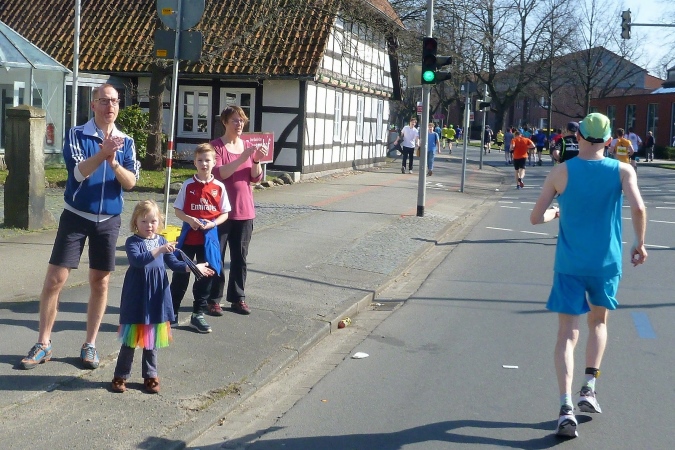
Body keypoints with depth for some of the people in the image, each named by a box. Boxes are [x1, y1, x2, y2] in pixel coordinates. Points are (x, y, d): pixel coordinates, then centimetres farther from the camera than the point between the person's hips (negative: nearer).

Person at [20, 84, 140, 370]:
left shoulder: (126, 142, 3)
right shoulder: (76, 135, -5)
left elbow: (130, 182, -6)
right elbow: (78, 172, -18)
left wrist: (114, 162, -24)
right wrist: (102, 153, -34)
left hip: (108, 220, 2)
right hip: (76, 217, -2)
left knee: (100, 283, 6)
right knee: (54, 280, -2)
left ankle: (90, 345, 17)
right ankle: (43, 344, 10)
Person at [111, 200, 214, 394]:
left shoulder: (162, 241, 7)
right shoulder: (132, 241, -9)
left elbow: (173, 263, 14)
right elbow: (137, 260, -27)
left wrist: (193, 267, 1)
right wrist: (159, 250, -36)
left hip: (156, 298, 4)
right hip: (136, 298, -4)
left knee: (152, 339, 12)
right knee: (131, 339, 3)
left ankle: (150, 376, 24)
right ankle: (120, 376, 15)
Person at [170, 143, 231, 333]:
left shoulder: (219, 187, -1)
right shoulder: (188, 185, -2)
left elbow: (224, 213, 3)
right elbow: (178, 210, 1)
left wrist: (212, 223, -15)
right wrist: (189, 219, -17)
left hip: (209, 237, 1)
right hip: (188, 235, -1)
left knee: (206, 275, 7)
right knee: (180, 274, 6)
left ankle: (198, 314, 19)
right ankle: (172, 312, 19)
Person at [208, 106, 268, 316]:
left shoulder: (248, 145, 11)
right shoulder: (216, 146, -5)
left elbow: (256, 178, 8)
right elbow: (218, 173, -18)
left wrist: (257, 160, -11)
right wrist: (243, 158, -25)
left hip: (245, 212, 5)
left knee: (240, 258, 9)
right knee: (216, 257, 1)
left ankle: (237, 298, 16)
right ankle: (213, 299, 8)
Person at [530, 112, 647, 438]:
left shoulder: (561, 172, -3)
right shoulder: (622, 171, -4)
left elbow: (536, 218, -3)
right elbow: (638, 208, -17)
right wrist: (639, 244, -2)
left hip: (569, 264, -1)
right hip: (606, 263, 1)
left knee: (567, 334, 1)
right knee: (598, 321, 25)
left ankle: (566, 406, -12)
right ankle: (589, 387, 16)